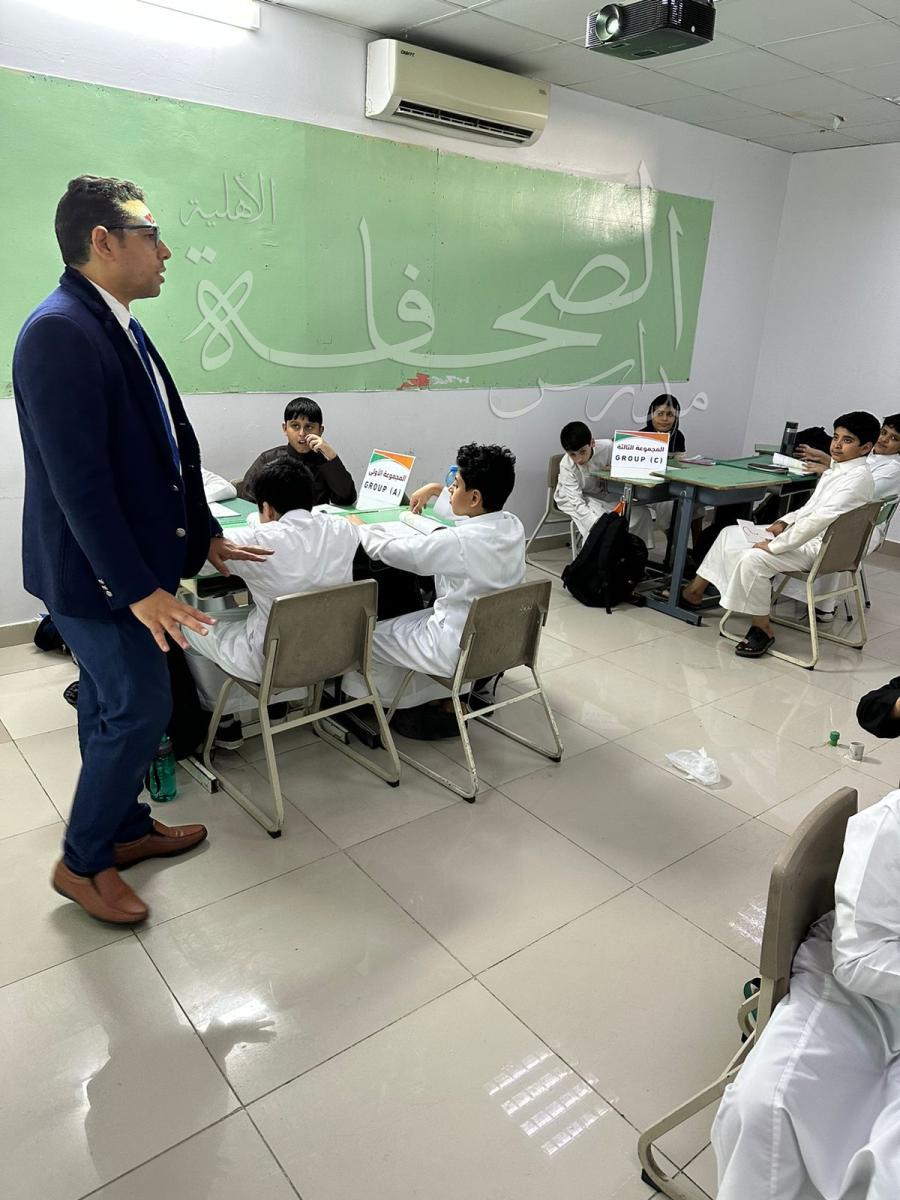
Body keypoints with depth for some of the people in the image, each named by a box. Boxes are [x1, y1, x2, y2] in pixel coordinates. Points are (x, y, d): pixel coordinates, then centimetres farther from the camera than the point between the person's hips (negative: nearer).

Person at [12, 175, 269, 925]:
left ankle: (126, 828, 37)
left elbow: (168, 448, 13)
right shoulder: (59, 331, -20)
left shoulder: (117, 327, 9)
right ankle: (82, 862, 20)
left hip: (132, 560, 9)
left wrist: (206, 533, 15)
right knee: (141, 710, 0)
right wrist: (138, 588, -24)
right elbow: (79, 480, -24)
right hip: (96, 573, -9)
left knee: (113, 708, 19)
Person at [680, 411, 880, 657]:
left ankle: (762, 628, -15)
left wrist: (774, 546, -26)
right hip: (802, 532, 10)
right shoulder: (836, 468, 9)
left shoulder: (858, 478, -21)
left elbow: (820, 519, -29)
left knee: (752, 559, -30)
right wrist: (785, 522, 6)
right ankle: (695, 590, 15)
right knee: (730, 535, 8)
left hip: (818, 547, -10)